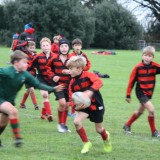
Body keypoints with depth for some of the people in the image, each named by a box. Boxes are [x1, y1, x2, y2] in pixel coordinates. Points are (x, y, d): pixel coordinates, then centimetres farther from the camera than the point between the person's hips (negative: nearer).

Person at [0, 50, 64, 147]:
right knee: (13, 111, -31)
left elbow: (38, 84, -5)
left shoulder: (25, 75, -10)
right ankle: (17, 137, -25)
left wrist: (53, 89, -10)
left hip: (9, 100, 7)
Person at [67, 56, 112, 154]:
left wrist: (90, 91, -49)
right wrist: (76, 103, -24)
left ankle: (106, 137, 47)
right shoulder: (72, 83, -5)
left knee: (99, 129, 8)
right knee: (77, 121, -22)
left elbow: (99, 82, -35)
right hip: (84, 106, 4)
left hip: (96, 105, -4)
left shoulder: (88, 75, -19)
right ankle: (86, 143, -3)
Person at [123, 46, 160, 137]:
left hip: (149, 93, 5)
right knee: (151, 110, -17)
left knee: (140, 111, 19)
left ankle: (127, 125, 40)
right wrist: (128, 95, -5)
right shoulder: (138, 67, -15)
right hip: (141, 92, -5)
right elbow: (132, 81, -8)